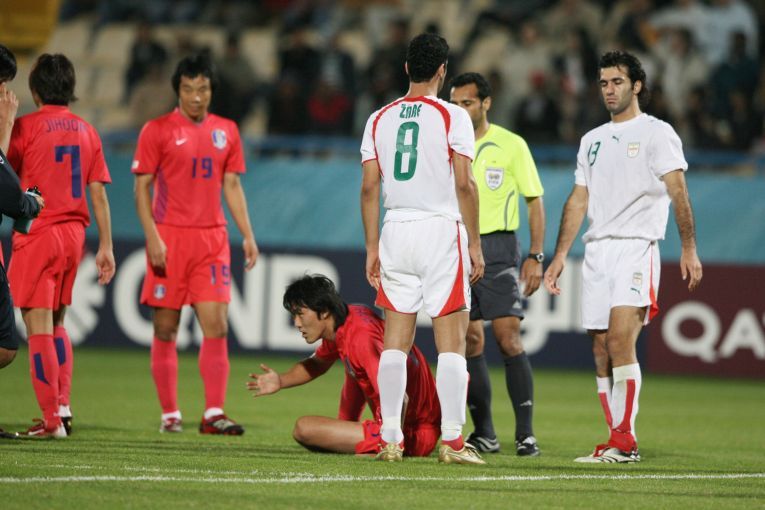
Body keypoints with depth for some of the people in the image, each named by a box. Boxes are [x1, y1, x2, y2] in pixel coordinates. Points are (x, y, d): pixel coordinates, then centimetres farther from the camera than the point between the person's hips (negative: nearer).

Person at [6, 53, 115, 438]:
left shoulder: (26, 127, -7)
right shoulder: (86, 131, 9)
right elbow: (98, 193, 9)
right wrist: (105, 247, 12)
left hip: (37, 233, -6)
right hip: (74, 233, 6)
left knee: (39, 327, -4)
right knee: (57, 324, 19)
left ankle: (51, 419, -6)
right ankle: (63, 407, 13)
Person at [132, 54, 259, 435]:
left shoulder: (226, 131, 11)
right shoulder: (157, 130, 0)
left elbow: (232, 186, 16)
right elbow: (142, 186, -2)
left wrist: (248, 236, 8)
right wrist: (152, 236, -13)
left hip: (212, 238, 3)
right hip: (169, 237, -3)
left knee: (216, 324, -6)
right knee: (166, 329, 1)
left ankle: (213, 413, -6)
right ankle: (170, 414, 8)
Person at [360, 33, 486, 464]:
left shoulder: (379, 120, 9)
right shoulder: (452, 117, -4)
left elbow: (369, 189, 7)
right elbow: (464, 184, -9)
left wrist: (372, 247, 12)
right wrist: (475, 244, -3)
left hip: (395, 233, 4)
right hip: (442, 230, -4)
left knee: (396, 339, 6)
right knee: (452, 340, -2)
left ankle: (391, 439, 4)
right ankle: (452, 441, -7)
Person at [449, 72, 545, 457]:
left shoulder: (511, 145, 0)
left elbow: (535, 202, 2)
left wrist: (536, 256, -5)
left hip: (498, 248, -3)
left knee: (508, 338, -11)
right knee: (469, 341, 2)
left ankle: (525, 433, -7)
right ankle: (484, 433, 8)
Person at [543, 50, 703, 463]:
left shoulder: (656, 133, 0)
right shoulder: (592, 140, 20)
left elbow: (678, 192, -7)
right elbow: (578, 201, 22)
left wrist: (688, 248, -16)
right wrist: (560, 255, 15)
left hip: (636, 248, -6)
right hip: (595, 251, 6)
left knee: (620, 340, -19)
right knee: (601, 351, 3)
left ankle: (624, 439, -18)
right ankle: (618, 443, 8)